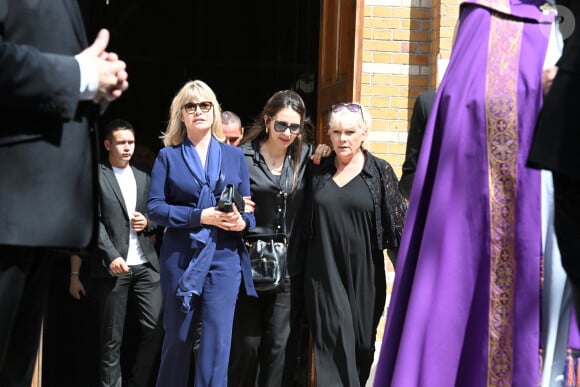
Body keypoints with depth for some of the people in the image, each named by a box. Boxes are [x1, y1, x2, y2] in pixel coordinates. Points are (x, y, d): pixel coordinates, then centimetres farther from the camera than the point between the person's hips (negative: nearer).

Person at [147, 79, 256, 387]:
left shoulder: (235, 156, 10)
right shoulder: (168, 156, 5)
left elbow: (248, 206, 10)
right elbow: (154, 207, -5)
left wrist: (243, 221, -14)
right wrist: (201, 216, -16)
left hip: (224, 257, 1)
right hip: (181, 256, -1)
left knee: (218, 341, -3)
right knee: (177, 338, 8)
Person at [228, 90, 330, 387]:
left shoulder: (306, 156, 5)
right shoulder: (243, 156, -4)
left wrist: (321, 160, 0)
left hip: (290, 268, 2)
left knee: (282, 345, 4)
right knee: (246, 343, 6)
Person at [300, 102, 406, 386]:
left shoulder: (380, 171, 0)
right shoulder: (318, 171, 7)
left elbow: (398, 222, -1)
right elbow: (306, 223, 17)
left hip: (364, 274, 0)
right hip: (325, 273, 1)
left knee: (362, 341, 9)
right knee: (334, 341, -9)